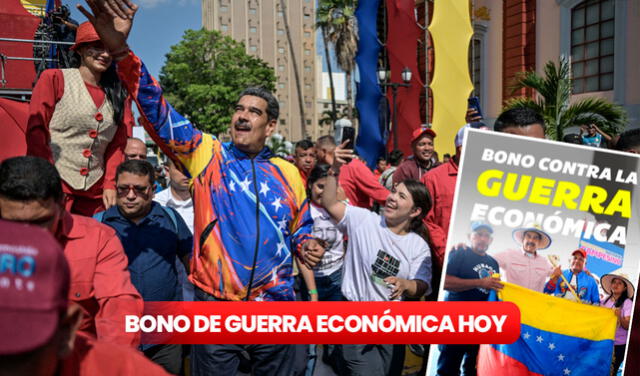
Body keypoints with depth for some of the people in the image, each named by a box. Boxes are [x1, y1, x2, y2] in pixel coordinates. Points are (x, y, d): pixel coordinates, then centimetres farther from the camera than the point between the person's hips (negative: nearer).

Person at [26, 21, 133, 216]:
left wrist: (110, 184, -1)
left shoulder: (118, 94, 14)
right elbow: (35, 130, -3)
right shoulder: (54, 79, 3)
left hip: (94, 193, 3)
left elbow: (117, 145, 11)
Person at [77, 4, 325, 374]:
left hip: (275, 305, 2)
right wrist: (121, 51, -25)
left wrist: (307, 246, -4)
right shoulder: (207, 155, -2)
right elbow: (159, 113, -14)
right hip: (215, 305, -2)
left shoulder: (288, 173, 5)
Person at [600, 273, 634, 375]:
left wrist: (619, 317, -32)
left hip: (618, 345, -4)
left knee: (610, 372, 1)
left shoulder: (627, 303, -8)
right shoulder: (604, 301, 6)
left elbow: (628, 326, -15)